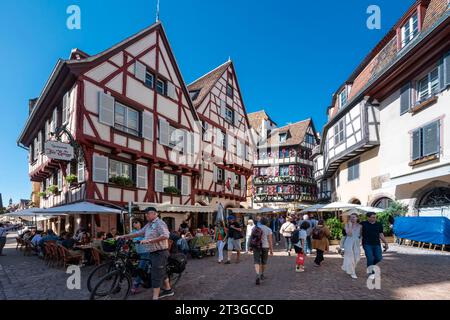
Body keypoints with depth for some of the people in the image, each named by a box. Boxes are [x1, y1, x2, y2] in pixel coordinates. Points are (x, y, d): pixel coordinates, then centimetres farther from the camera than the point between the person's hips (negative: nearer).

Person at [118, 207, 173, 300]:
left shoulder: (160, 223, -16)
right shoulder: (148, 225, 14)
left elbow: (165, 236, -29)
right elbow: (139, 233, 15)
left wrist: (149, 240, -31)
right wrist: (125, 236, 8)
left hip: (160, 253, -9)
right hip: (153, 253, 9)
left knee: (156, 275, -7)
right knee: (162, 272, 20)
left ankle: (155, 297, -3)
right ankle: (168, 289, 34)